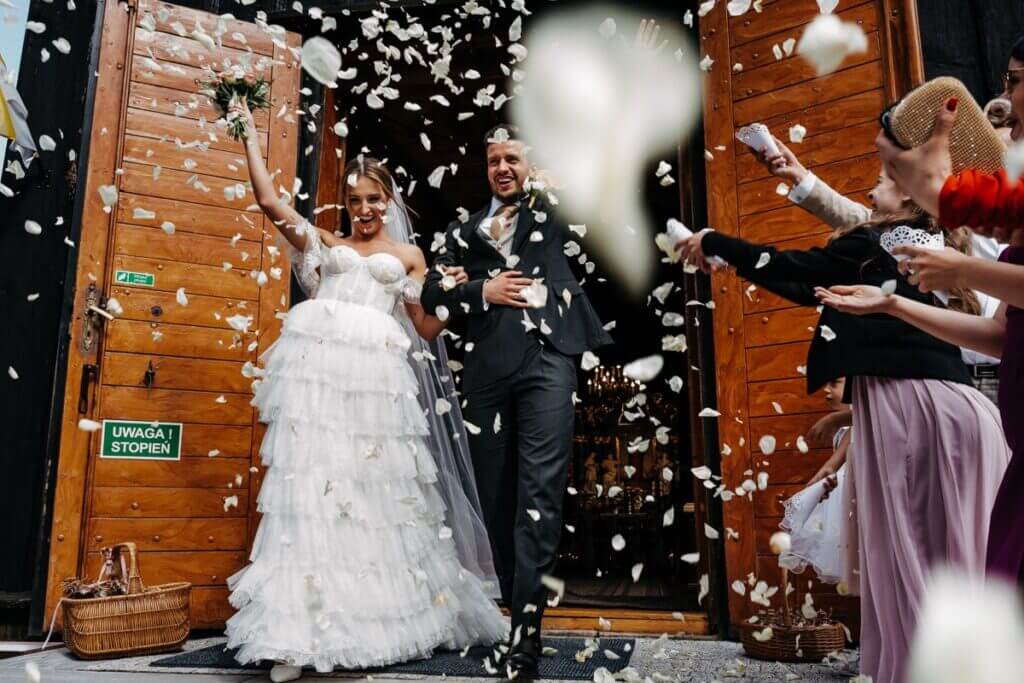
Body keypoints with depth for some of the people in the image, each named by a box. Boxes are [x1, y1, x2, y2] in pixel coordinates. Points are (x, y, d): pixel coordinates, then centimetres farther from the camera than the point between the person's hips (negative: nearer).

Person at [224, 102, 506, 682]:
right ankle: (304, 633, -4)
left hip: (376, 372, 0)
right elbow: (269, 200, 16)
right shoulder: (323, 243, 21)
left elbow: (427, 329, 14)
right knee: (313, 487, -6)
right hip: (319, 367, 1)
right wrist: (250, 134, 21)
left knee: (380, 489, 0)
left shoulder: (408, 256, 18)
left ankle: (384, 615, 14)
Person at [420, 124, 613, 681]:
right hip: (487, 370, 3)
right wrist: (484, 291, -4)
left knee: (539, 493, -11)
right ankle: (512, 607, 20)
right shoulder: (464, 231, 20)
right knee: (497, 494, 7)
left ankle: (525, 633, -11)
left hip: (546, 360, -3)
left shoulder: (553, 211, 17)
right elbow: (432, 294, 11)